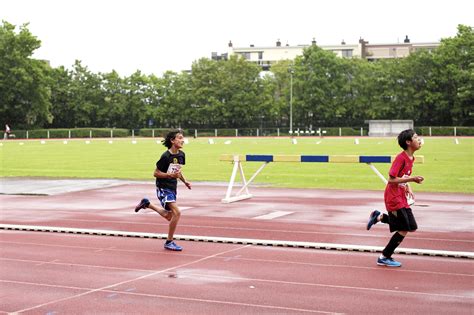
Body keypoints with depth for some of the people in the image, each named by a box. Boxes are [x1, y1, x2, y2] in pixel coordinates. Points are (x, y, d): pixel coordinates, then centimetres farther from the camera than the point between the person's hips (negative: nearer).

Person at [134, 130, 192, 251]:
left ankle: (147, 204, 36)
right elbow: (156, 173, -14)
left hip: (172, 188, 8)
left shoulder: (181, 155, 3)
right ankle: (169, 242, -7)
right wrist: (170, 175, -27)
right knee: (176, 212, -19)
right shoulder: (166, 156, -19)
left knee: (168, 216, 17)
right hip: (163, 188, -8)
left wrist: (185, 181, 4)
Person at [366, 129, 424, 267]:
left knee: (411, 227, 11)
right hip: (394, 198, -9)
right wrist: (412, 179, -24)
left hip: (401, 198, 9)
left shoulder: (411, 158, 8)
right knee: (403, 230, -4)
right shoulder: (401, 158, -20)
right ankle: (384, 258, 9)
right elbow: (391, 179, -23)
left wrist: (408, 187, 6)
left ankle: (379, 217, 18)